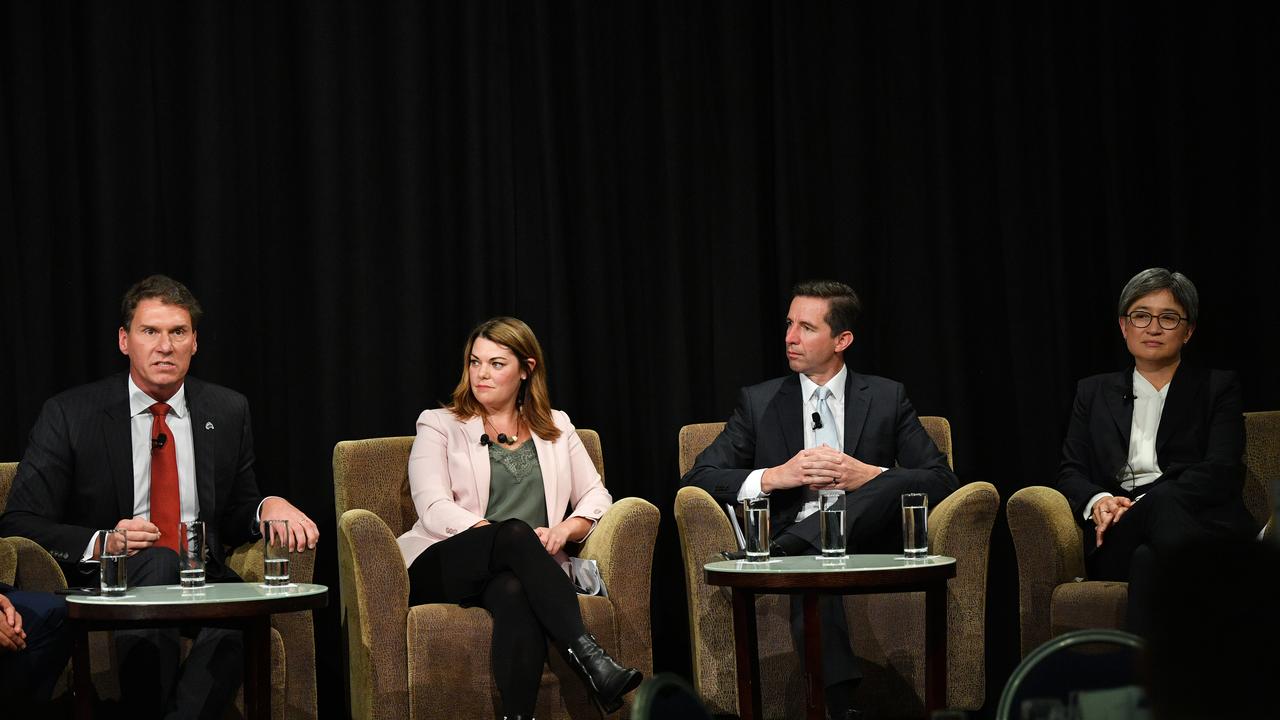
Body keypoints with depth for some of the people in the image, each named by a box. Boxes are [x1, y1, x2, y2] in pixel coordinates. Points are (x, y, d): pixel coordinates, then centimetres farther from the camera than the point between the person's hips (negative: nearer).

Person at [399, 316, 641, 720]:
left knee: (514, 591, -40)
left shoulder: (556, 428, 21)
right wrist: (501, 533, -20)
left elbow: (596, 497, 14)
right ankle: (590, 659, -49)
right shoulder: (439, 425, 11)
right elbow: (433, 508, -4)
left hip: (518, 569, 2)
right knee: (515, 533, -37)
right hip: (441, 566, -2)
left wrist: (564, 530, -9)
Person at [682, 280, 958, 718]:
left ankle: (785, 552, -42)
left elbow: (942, 481, 8)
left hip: (868, 539, 1)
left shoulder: (887, 398, 16)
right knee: (810, 568, -39)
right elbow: (698, 479, 8)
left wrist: (868, 476, -9)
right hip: (796, 537, -1)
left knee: (899, 483, -31)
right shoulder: (758, 402, 16)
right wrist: (775, 476, -8)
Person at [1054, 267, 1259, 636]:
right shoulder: (1095, 392, 27)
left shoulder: (1219, 387, 18)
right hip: (1117, 540, 2)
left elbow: (1224, 470, 2)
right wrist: (1097, 502, -9)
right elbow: (1070, 471, 18)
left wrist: (1141, 506, -13)